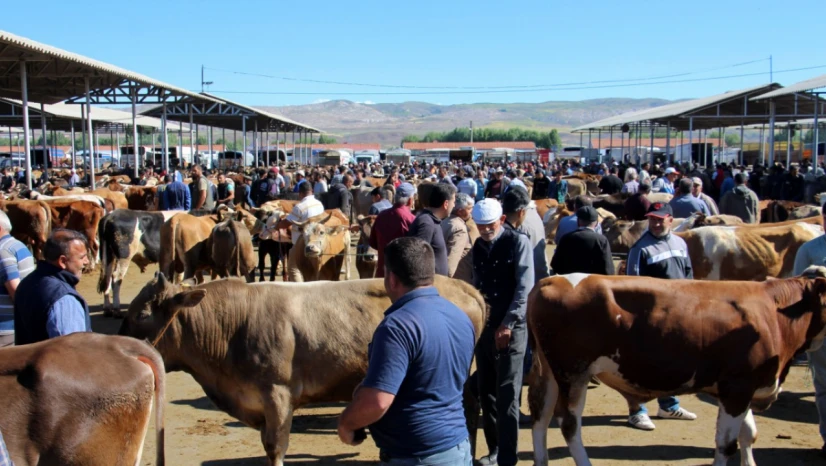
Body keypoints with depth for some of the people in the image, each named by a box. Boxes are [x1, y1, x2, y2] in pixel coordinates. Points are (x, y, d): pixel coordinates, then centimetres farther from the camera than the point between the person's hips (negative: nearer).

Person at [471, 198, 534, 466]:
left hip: (511, 328, -6)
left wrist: (508, 324, -14)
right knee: (486, 393, 10)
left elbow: (524, 287, -10)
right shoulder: (478, 247, 12)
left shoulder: (518, 242, -5)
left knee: (506, 394, -6)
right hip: (484, 326, 6)